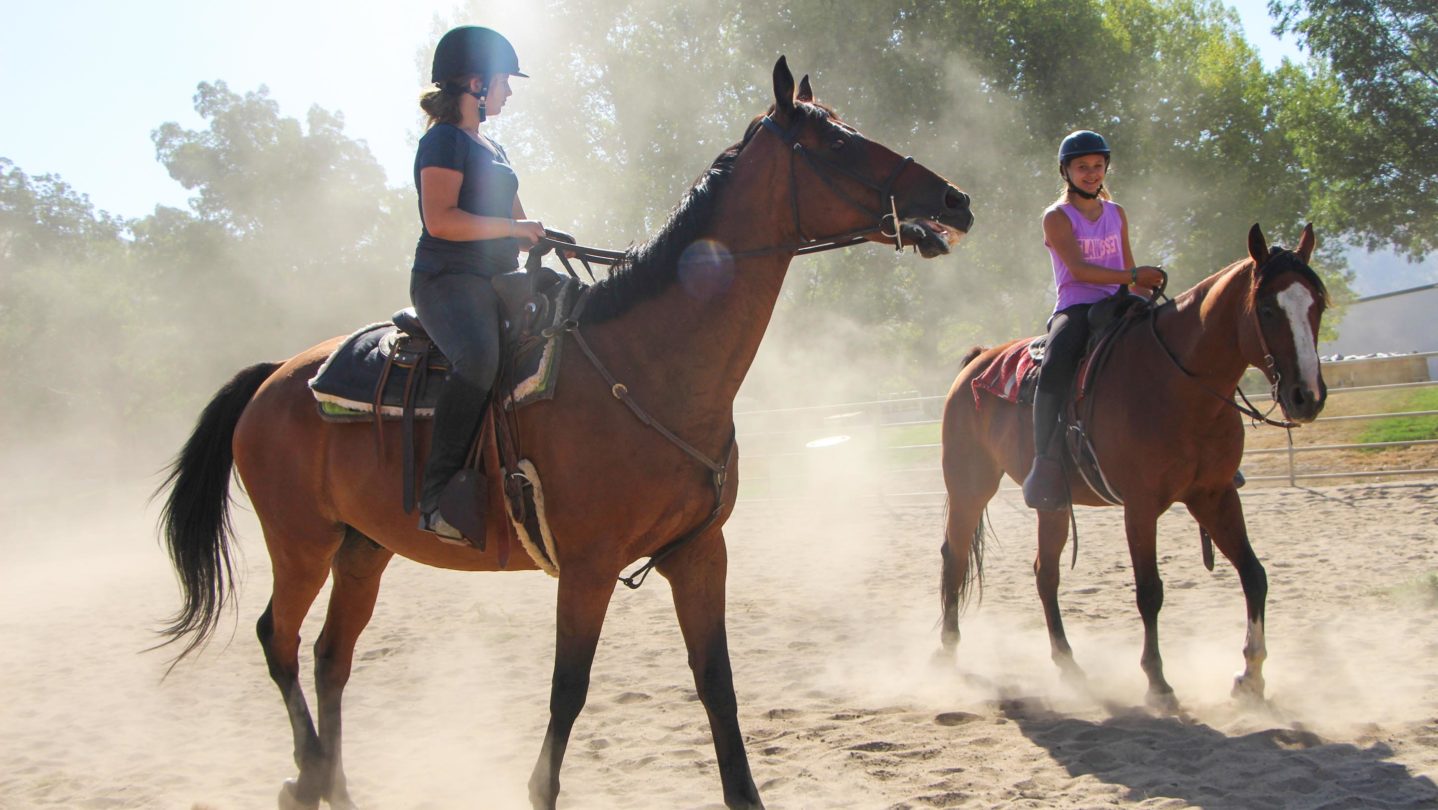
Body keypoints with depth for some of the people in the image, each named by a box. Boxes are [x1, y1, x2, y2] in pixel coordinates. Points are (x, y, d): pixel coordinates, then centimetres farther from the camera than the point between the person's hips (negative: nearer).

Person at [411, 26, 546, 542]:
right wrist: (512, 228, -15)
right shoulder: (445, 140, -3)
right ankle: (438, 498, -38)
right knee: (480, 356, -37)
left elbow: (520, 227, 31)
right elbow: (440, 219, -17)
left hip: (498, 282, 10)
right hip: (447, 281, -10)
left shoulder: (492, 149, 25)